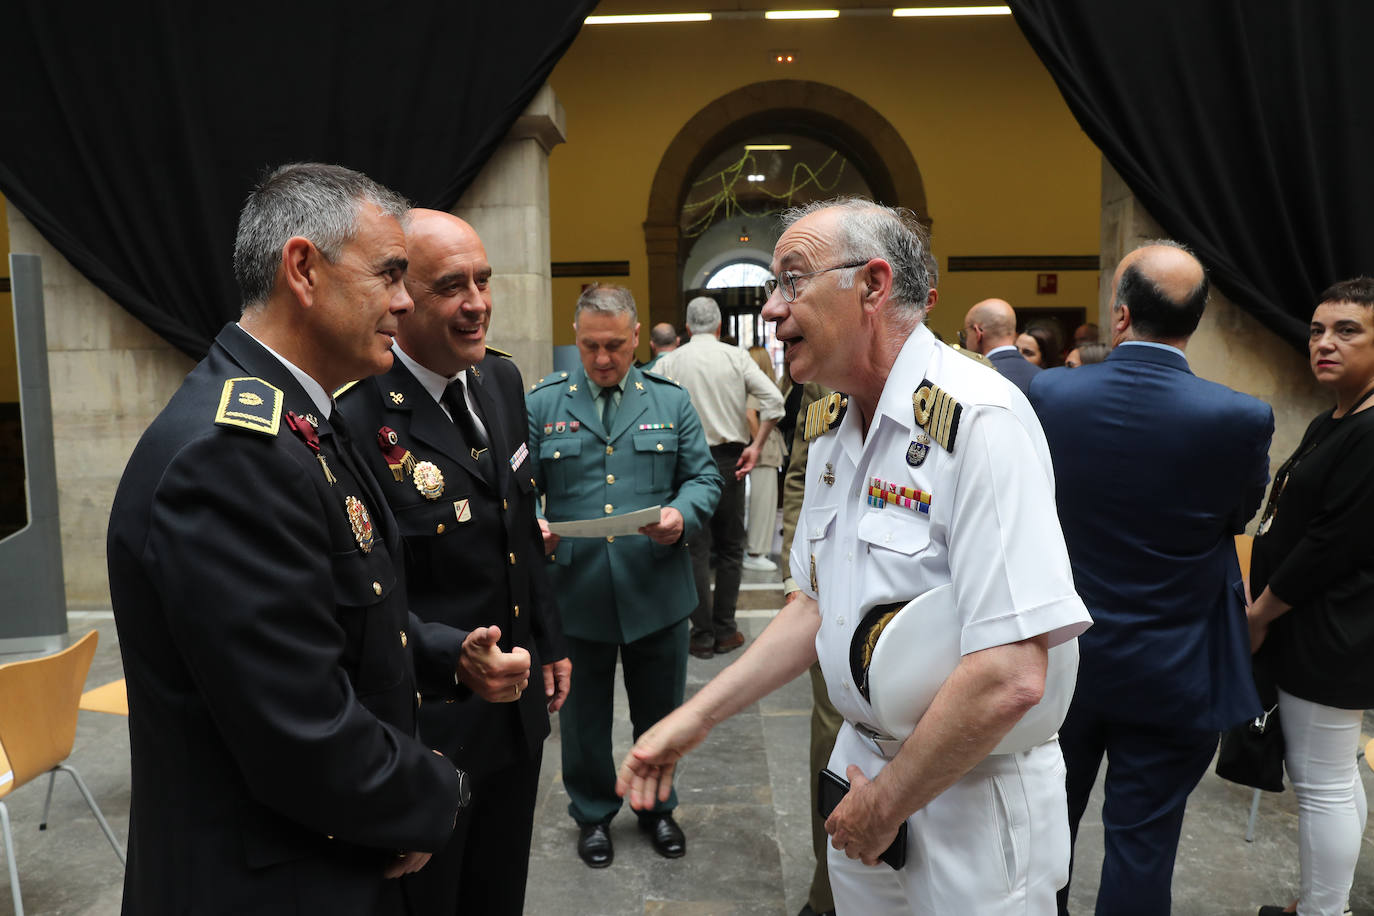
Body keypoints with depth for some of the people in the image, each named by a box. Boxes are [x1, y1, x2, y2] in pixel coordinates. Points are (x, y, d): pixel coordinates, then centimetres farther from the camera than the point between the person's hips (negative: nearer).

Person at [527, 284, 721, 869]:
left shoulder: (671, 402, 4)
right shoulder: (542, 404, 1)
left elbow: (704, 478, 4)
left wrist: (683, 514, -18)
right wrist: (530, 525, -21)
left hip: (658, 594, 1)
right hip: (575, 595, -1)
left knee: (660, 713, 17)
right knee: (583, 717, 16)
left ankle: (657, 807, 41)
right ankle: (593, 814, 39)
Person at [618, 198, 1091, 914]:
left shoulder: (979, 419, -24)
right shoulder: (831, 425, 4)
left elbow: (1010, 677, -29)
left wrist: (885, 802, -17)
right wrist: (695, 717, 4)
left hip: (972, 789, -7)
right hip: (862, 762, 7)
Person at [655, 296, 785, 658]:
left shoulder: (668, 363, 0)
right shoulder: (736, 357, 0)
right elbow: (773, 398, -10)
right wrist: (756, 445, -5)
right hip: (729, 458, 0)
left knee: (695, 549, 6)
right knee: (730, 548, 11)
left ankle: (702, 635, 8)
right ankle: (725, 631, 14)